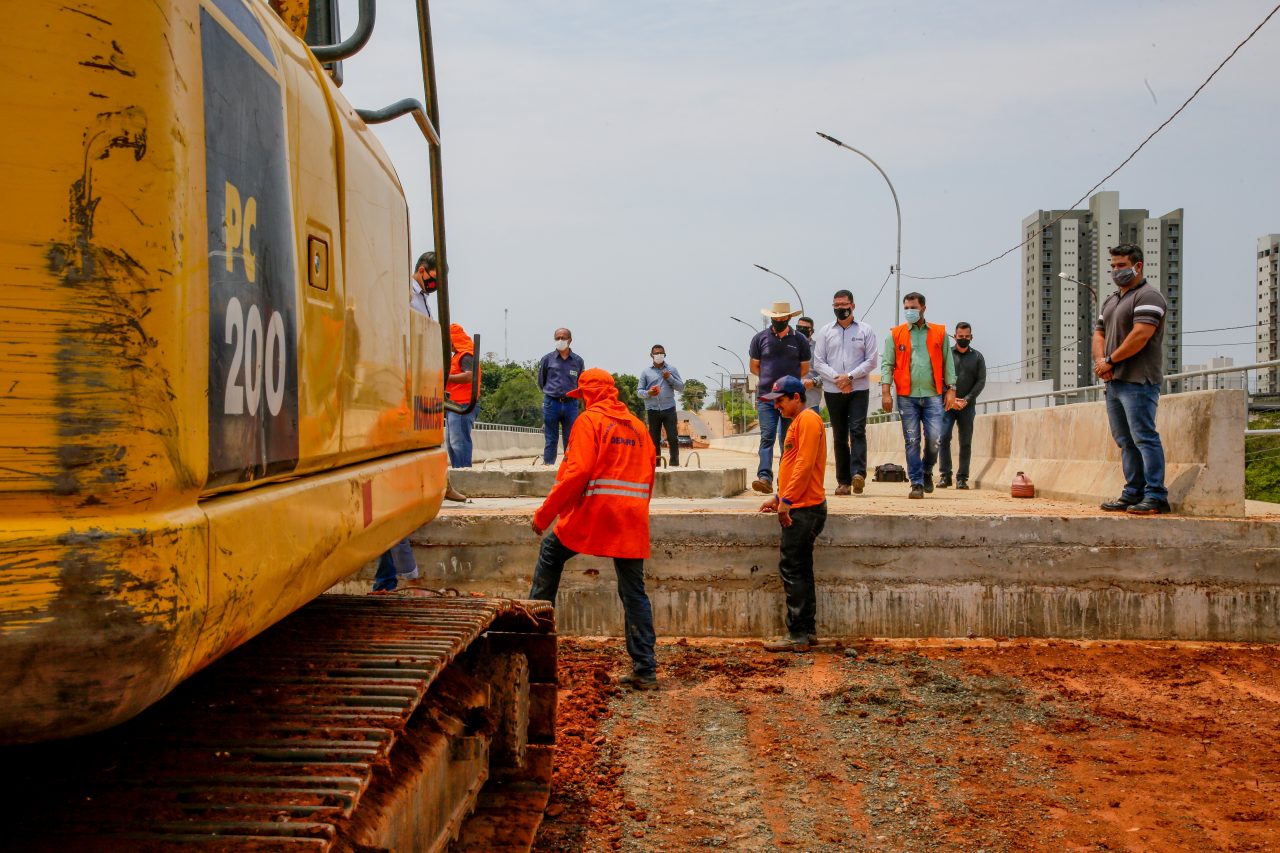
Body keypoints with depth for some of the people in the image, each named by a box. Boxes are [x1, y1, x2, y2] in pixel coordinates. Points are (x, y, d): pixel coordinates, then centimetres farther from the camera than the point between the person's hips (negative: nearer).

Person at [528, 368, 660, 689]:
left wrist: (544, 514, -9)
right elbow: (648, 476, 16)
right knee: (634, 592, 6)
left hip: (593, 512, -5)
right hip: (632, 519, 5)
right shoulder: (637, 425, 15)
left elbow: (577, 472, -13)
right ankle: (645, 670, 4)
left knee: (551, 554, 21)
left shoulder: (590, 419, -3)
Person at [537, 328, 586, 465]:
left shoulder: (578, 361, 4)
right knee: (551, 440, 3)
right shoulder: (547, 359, 2)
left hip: (571, 404, 1)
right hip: (551, 403, -1)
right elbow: (541, 381, 13)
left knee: (570, 440, 3)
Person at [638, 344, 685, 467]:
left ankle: (675, 464, 1)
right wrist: (648, 393, -13)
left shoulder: (672, 370, 9)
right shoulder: (646, 372, 9)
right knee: (654, 440, 2)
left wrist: (670, 378, -7)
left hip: (669, 409, 0)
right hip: (652, 410, 0)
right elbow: (640, 391, 8)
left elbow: (681, 387, 7)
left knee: (673, 438, -6)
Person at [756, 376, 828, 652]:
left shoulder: (808, 420, -11)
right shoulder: (798, 422, 21)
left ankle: (797, 635, -5)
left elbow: (805, 464, -20)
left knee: (792, 569, -8)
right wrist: (778, 497, 18)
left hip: (804, 508, -10)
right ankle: (807, 631, 18)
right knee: (799, 570, 12)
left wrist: (787, 499, -21)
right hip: (799, 508, 10)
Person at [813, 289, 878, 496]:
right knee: (839, 436, 4)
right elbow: (818, 362, 4)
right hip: (833, 391, 2)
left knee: (857, 431, -15)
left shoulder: (865, 331, 5)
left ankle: (858, 473, -23)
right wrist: (837, 377, -11)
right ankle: (843, 481, 6)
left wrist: (850, 376, -12)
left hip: (859, 389, -2)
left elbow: (871, 360, 0)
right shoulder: (825, 332, 9)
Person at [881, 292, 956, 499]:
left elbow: (948, 363, 10)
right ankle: (917, 484, 6)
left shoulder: (939, 333, 9)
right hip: (907, 396, 0)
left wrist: (951, 389, 4)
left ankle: (927, 472, 18)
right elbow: (887, 364, 4)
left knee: (934, 438, -8)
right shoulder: (896, 334, 7)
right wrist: (885, 391, -6)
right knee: (912, 441, 0)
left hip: (933, 395, 0)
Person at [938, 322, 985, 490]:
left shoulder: (977, 357, 10)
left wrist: (966, 400, -9)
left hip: (967, 406, 1)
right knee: (943, 438, -12)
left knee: (966, 442, 0)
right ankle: (945, 475, -7)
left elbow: (981, 381, 3)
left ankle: (962, 478, 3)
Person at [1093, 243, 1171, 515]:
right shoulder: (1111, 301, 22)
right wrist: (1100, 361, -2)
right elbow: (1098, 334, 18)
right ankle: (1133, 494, 12)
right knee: (1125, 441, 9)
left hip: (1138, 381, -9)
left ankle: (1155, 497, -11)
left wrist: (1110, 360, -12)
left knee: (1144, 437, -11)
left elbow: (1141, 335, -18)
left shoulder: (1147, 296, -6)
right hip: (1113, 381, 9)